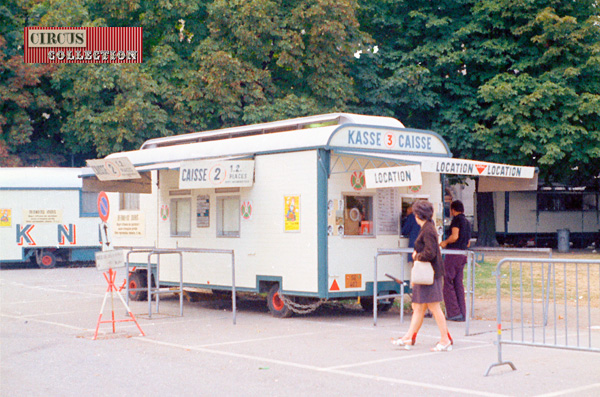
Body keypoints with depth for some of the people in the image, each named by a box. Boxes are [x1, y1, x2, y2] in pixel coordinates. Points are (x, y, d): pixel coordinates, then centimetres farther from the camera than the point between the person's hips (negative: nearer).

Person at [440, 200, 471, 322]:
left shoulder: (456, 219, -6)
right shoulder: (467, 222, 19)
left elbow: (455, 236, -19)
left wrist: (445, 242, -2)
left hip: (453, 254, -8)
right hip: (463, 255, 8)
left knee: (447, 282, -4)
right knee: (458, 283, 10)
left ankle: (454, 313, -8)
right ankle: (462, 314, 9)